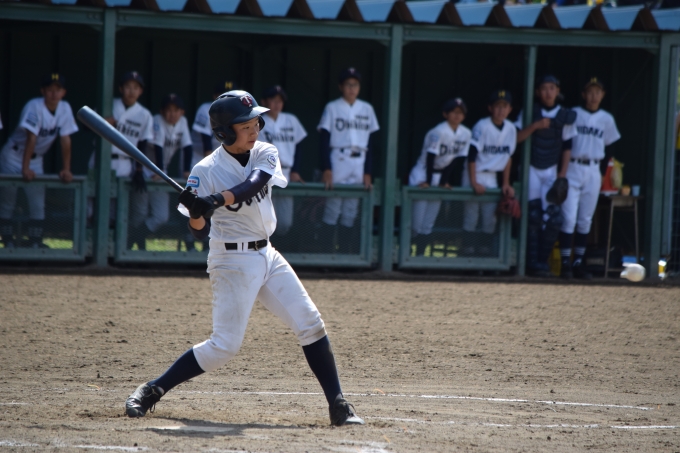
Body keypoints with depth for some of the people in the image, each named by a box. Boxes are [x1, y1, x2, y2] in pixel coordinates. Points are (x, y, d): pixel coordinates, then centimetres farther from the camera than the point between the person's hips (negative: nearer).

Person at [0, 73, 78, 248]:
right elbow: (31, 138, -30)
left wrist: (66, 169, -13)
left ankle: (35, 242, 3)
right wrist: (25, 168, -32)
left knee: (38, 204, 0)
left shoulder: (65, 109, -9)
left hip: (35, 160, 5)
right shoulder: (34, 107, -25)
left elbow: (65, 140, -8)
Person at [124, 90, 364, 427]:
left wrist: (216, 201, -39)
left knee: (310, 324, 1)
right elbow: (200, 232, -15)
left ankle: (338, 406, 7)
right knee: (225, 345, -12)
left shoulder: (266, 154, 0)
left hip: (267, 256, 6)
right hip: (232, 262, -6)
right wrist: (196, 212, -38)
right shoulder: (206, 171, -13)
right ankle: (151, 392, -1)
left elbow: (253, 183, -23)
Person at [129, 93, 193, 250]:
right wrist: (160, 172, -38)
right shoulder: (158, 121, -18)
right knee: (140, 214, -7)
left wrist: (187, 171, -14)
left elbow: (187, 147, -2)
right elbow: (158, 147, -28)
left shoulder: (182, 122, 1)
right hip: (145, 171, -6)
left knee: (161, 216, -3)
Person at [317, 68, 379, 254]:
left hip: (359, 166, 3)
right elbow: (324, 140, -1)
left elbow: (371, 143, 12)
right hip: (338, 164, -3)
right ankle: (325, 251, -5)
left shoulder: (367, 109, 12)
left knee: (351, 214, 3)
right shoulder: (332, 108, 3)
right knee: (332, 209, -7)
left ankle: (345, 252, 6)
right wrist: (326, 169, -11)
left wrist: (368, 173, 5)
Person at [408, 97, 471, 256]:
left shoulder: (466, 134, -1)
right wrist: (428, 182, -20)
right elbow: (431, 157, -20)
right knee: (416, 224, -9)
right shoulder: (439, 132, -21)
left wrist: (444, 182, 0)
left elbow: (454, 159, 4)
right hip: (422, 176, -6)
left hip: (439, 177, 6)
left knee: (428, 225, 6)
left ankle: (420, 254, 10)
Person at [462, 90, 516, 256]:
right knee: (470, 217, -6)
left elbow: (508, 157, 10)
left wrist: (506, 183, 6)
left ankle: (485, 251, 7)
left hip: (491, 177, 5)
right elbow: (472, 155, -16)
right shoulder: (482, 126, -15)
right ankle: (467, 252, -4)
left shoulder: (511, 129, 1)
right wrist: (474, 183, -18)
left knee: (490, 218, 2)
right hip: (474, 174, -5)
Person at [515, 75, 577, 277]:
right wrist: (535, 126, -23)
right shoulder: (530, 112, 0)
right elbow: (517, 138, -9)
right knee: (533, 218, -7)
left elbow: (567, 147, 5)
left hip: (552, 170, 1)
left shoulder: (565, 116, 2)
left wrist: (562, 174, 0)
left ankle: (543, 261, 1)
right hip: (531, 169, -1)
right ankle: (533, 263, -3)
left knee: (553, 218, -8)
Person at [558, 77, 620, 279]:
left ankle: (578, 262, 12)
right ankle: (565, 262, -8)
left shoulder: (607, 119, 9)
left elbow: (608, 148, 15)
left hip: (594, 171, 4)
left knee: (585, 220, 7)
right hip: (573, 169, -4)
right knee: (569, 217, -10)